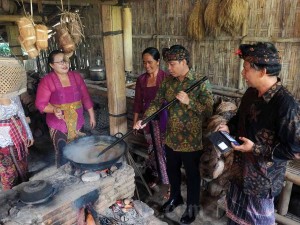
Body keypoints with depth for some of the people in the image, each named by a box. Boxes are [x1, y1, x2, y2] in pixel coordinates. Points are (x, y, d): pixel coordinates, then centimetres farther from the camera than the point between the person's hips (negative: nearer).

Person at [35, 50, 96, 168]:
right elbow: (40, 104, -9)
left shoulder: (76, 76, 3)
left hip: (77, 123, 4)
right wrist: (54, 109, -28)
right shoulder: (46, 81, -10)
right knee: (63, 153, -5)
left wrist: (92, 116, 10)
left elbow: (86, 98, 8)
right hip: (58, 124, -3)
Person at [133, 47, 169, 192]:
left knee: (164, 150, 1)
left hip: (163, 118, -4)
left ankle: (169, 182, 17)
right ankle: (156, 176, 36)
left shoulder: (166, 78, -11)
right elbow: (138, 102, 8)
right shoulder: (141, 80, 3)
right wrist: (135, 121, 10)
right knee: (153, 149, 16)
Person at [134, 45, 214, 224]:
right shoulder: (168, 81, 1)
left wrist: (188, 101, -29)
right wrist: (144, 119, -9)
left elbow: (209, 111, -19)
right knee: (172, 170, 23)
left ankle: (193, 206, 37)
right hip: (171, 138, 6)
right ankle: (175, 197, 49)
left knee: (192, 174, 14)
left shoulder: (201, 82, -17)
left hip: (191, 140, -5)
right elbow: (157, 102, 4)